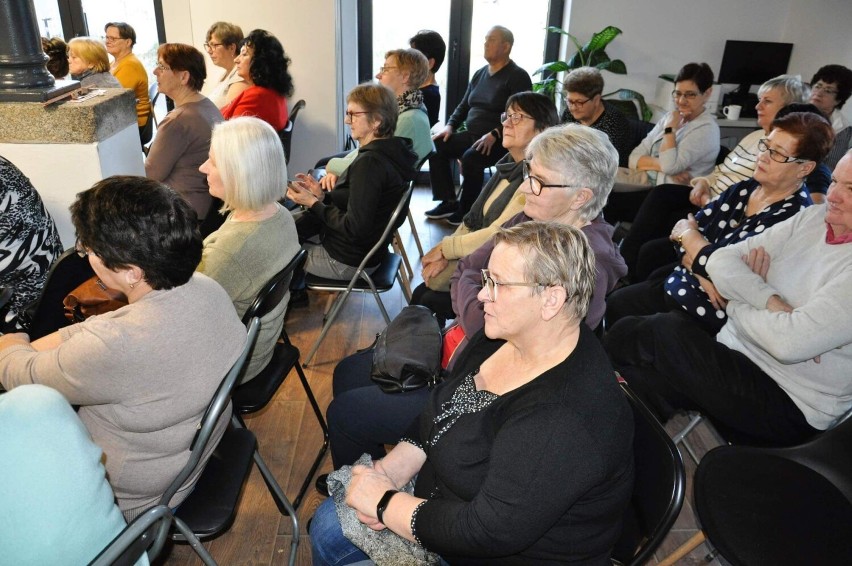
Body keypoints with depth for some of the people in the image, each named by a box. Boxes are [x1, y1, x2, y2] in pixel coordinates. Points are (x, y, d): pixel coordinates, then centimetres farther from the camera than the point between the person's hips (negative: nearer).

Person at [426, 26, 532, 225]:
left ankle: (467, 209, -15)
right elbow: (464, 106, 21)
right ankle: (449, 202, -4)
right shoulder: (480, 74, 16)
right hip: (471, 135, 8)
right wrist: (450, 126, 3)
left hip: (500, 141, -7)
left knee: (470, 157, -34)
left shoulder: (518, 77, -6)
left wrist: (494, 134, -29)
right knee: (436, 147, -10)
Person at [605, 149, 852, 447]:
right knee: (624, 332, -13)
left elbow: (791, 341, -27)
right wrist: (771, 302, -17)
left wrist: (739, 306, -8)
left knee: (666, 332, -25)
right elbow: (721, 261, -1)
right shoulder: (814, 217, 5)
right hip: (736, 357, 7)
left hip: (787, 404, -6)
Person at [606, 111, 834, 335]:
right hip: (691, 275, 7)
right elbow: (691, 227, 0)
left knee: (619, 305, -6)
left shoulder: (793, 216, -20)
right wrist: (703, 275, -18)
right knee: (616, 301, 5)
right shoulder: (745, 189, 3)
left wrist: (686, 233, -7)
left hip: (712, 306, -7)